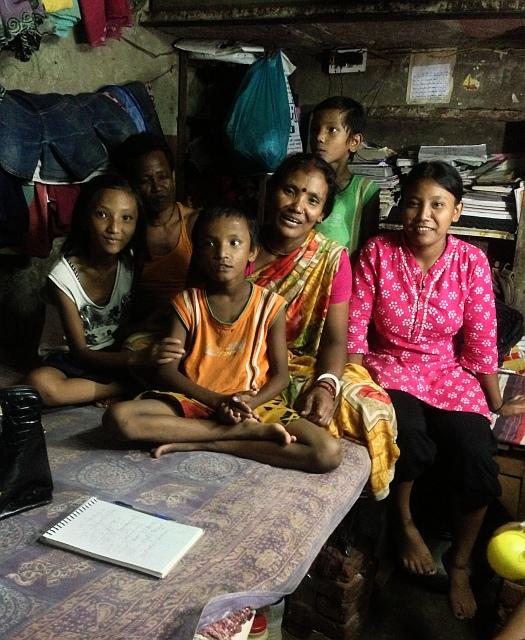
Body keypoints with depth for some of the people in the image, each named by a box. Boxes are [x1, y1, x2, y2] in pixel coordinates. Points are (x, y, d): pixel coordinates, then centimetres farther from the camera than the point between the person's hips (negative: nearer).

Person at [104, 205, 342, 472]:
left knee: (329, 453, -24)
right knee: (118, 416, -28)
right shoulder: (187, 303, 1)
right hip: (194, 400, 1)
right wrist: (219, 401, -18)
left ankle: (205, 443, -19)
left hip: (254, 404, 0)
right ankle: (246, 431, -23)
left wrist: (247, 404, -18)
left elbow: (280, 375, 1)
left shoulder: (270, 305, -1)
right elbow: (167, 371, -4)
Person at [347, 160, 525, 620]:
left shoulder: (472, 262, -7)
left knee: (477, 455, -20)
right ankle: (405, 522, 4)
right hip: (389, 367, -1)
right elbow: (354, 332, -9)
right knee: (410, 435, -31)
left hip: (450, 373, 2)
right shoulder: (378, 253, -9)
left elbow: (481, 342, -2)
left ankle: (460, 563, 9)